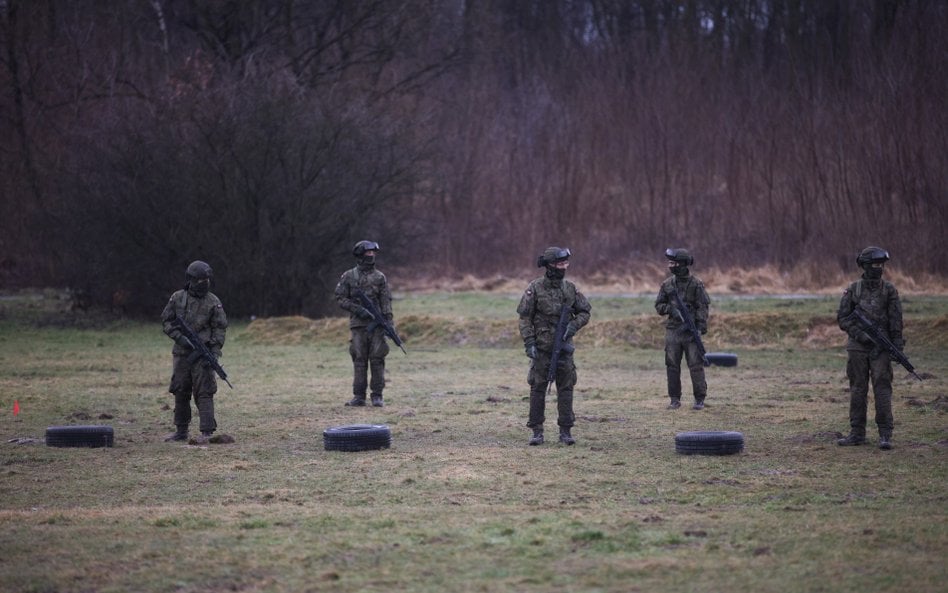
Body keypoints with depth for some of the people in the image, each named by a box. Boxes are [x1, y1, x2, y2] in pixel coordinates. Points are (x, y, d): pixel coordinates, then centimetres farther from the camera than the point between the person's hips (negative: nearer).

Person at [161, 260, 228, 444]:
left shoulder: (213, 302, -1)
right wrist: (181, 338, -9)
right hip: (181, 353, 3)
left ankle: (207, 432, -10)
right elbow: (166, 321, 6)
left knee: (204, 393, -8)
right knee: (180, 392, 9)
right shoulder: (177, 298, 4)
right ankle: (181, 430, 18)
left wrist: (215, 351, -12)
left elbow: (220, 328, -2)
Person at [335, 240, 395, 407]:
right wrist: (358, 309, -10)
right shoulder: (349, 276, 5)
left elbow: (386, 301, 5)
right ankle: (359, 396, 5)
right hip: (358, 324, 0)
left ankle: (377, 395, 1)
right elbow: (340, 298, 3)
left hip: (377, 324, 0)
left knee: (377, 360, -2)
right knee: (359, 360, 1)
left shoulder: (379, 277, 8)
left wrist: (389, 322, -5)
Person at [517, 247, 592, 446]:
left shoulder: (570, 288, 4)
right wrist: (529, 343, -12)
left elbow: (584, 312, 11)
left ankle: (565, 431, 8)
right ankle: (537, 431, 6)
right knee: (538, 388, 0)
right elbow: (525, 317, -5)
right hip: (542, 347, -3)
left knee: (566, 388, 2)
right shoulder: (535, 288, -5)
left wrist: (573, 326, -8)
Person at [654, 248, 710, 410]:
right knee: (672, 366, 4)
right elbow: (658, 305, 13)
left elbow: (703, 307, -5)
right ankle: (674, 399, 11)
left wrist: (701, 328, -14)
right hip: (672, 330, 4)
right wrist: (670, 309, -8)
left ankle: (700, 399, 2)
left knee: (696, 365, -4)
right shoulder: (667, 284, 9)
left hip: (690, 331, -4)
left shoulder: (696, 284, -3)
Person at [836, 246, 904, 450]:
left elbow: (896, 321, 1)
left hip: (881, 348, -2)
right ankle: (857, 433, 14)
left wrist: (897, 346, -5)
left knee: (882, 389, -8)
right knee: (857, 390, 7)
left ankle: (885, 434, -7)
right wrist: (859, 334, -10)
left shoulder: (889, 290, 3)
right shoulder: (853, 289, 4)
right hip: (858, 347, 2)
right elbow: (842, 317, 3)